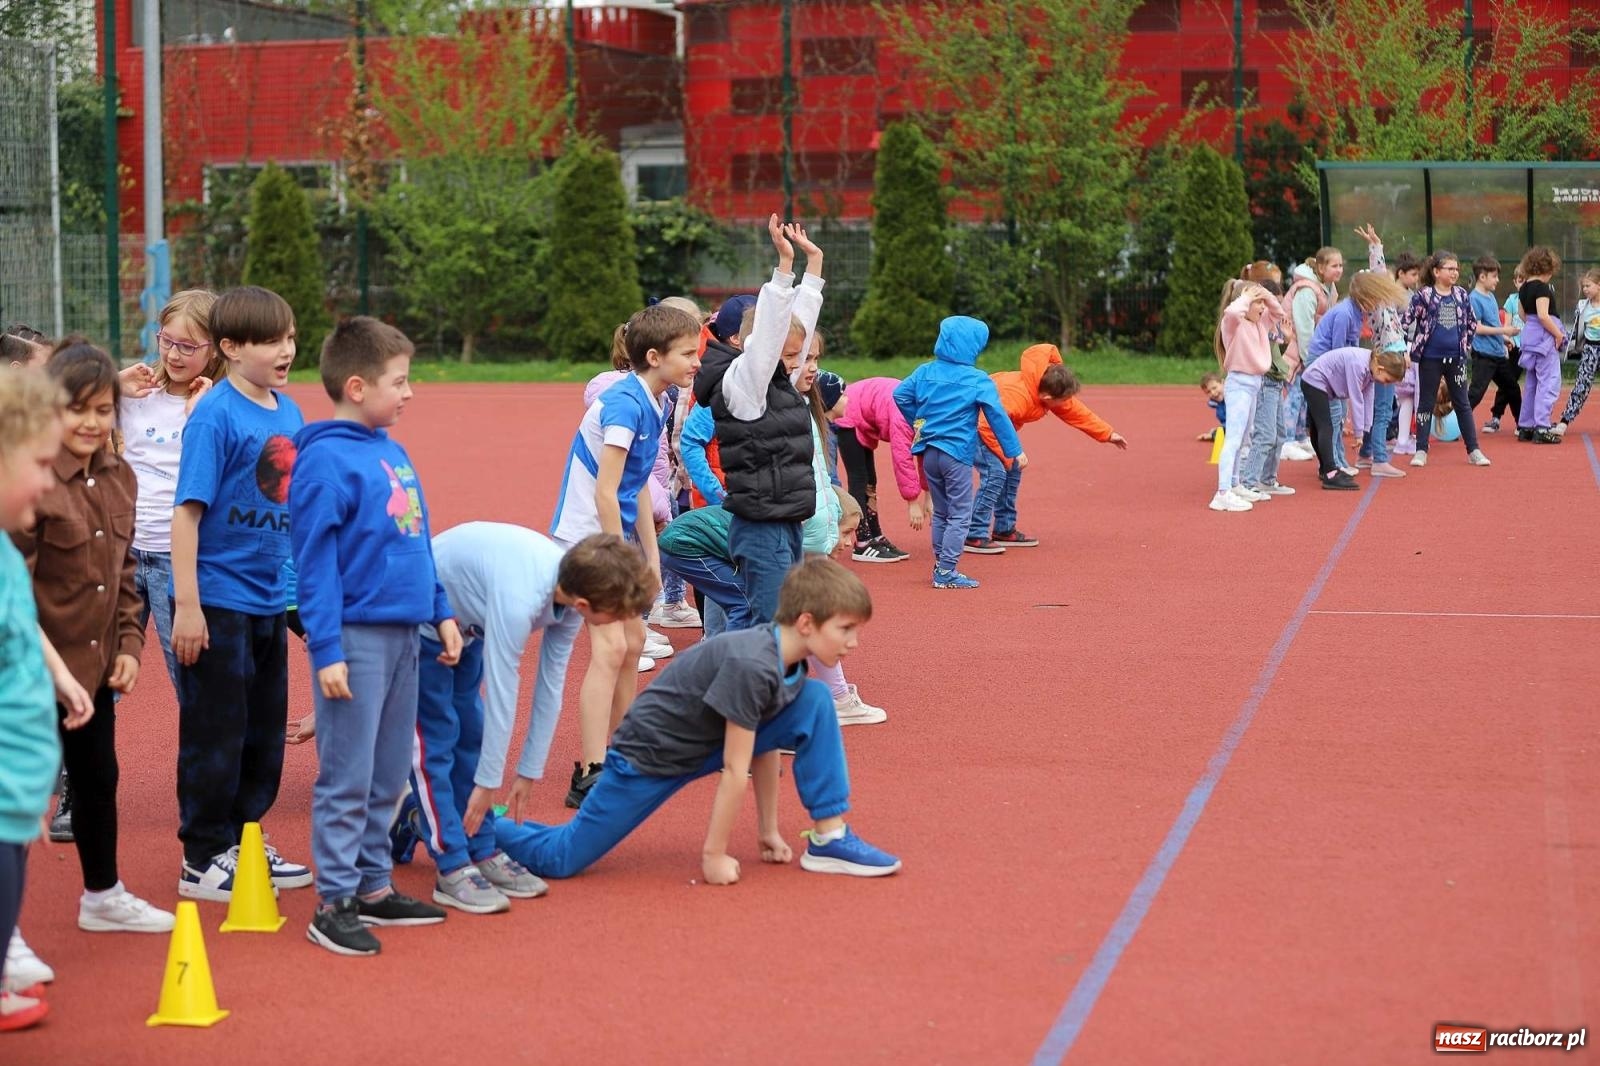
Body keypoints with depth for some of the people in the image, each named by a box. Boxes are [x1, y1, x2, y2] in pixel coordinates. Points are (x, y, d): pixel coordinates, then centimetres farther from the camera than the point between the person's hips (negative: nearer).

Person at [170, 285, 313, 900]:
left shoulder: (289, 413, 6)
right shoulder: (216, 415, -15)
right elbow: (187, 510, -17)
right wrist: (186, 605, -19)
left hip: (270, 601, 7)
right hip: (218, 600, -7)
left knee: (266, 731, 16)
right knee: (215, 734, 2)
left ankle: (244, 843, 29)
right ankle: (203, 860, 13)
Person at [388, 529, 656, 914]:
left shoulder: (572, 585, -14)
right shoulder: (518, 598, -39)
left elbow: (550, 683, -5)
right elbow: (501, 694, -32)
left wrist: (530, 771, 1)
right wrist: (489, 782, -22)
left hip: (465, 624, 9)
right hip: (421, 622, -8)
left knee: (469, 734, 10)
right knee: (434, 742, -8)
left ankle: (482, 853, 16)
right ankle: (453, 869, -5)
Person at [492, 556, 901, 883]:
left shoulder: (789, 663, -5)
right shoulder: (750, 666, -32)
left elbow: (764, 748, 6)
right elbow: (735, 770, -25)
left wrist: (770, 832, 9)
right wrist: (714, 855, -19)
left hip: (705, 746, 8)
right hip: (649, 759, -8)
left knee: (817, 701, -7)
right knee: (558, 860, -9)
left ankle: (829, 837, -3)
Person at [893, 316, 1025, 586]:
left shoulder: (925, 372, 4)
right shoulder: (978, 381, -10)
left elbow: (900, 395, 8)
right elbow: (998, 416, -11)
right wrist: (1015, 451, -7)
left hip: (928, 451, 6)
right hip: (957, 454, -6)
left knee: (940, 512, 18)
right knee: (960, 516, 0)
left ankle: (941, 565, 21)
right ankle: (945, 571, -5)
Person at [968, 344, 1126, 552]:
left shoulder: (1053, 394, -11)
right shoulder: (1017, 397, -38)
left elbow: (1077, 412, 2)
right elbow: (988, 425, -37)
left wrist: (1108, 434, 5)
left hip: (997, 424, 10)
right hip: (976, 423, -10)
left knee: (1013, 471, 10)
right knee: (995, 472, -20)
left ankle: (1004, 530, 20)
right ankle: (974, 536, -18)